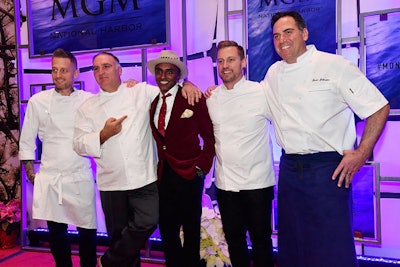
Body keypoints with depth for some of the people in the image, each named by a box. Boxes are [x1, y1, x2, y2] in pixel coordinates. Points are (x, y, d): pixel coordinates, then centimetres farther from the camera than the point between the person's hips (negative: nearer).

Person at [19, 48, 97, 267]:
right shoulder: (38, 101, 3)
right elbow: (26, 141, 9)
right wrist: (31, 174, 8)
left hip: (81, 178, -1)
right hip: (49, 179, 1)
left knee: (87, 230, 4)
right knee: (56, 231, 10)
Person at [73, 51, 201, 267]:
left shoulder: (142, 92, 5)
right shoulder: (87, 108, 8)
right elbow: (79, 145, 4)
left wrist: (186, 84, -9)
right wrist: (103, 135, -12)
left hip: (144, 178, -1)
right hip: (111, 183, 1)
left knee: (148, 221, -17)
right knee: (118, 234, 9)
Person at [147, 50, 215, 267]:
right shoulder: (154, 103, 8)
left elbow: (210, 137, -5)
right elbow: (159, 140, 9)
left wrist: (201, 167, -11)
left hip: (188, 174, -4)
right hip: (163, 174, 5)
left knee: (191, 229, 12)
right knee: (167, 230, 12)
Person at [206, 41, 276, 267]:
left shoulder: (261, 93, -8)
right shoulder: (210, 98, 5)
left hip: (257, 183, -4)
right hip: (225, 183, 4)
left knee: (261, 241, 10)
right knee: (234, 241, 17)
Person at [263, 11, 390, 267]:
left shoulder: (335, 65, -6)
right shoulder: (273, 73, 10)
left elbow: (379, 108, -5)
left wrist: (362, 153, -10)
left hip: (328, 169, -5)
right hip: (289, 168, 5)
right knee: (292, 243, 17)